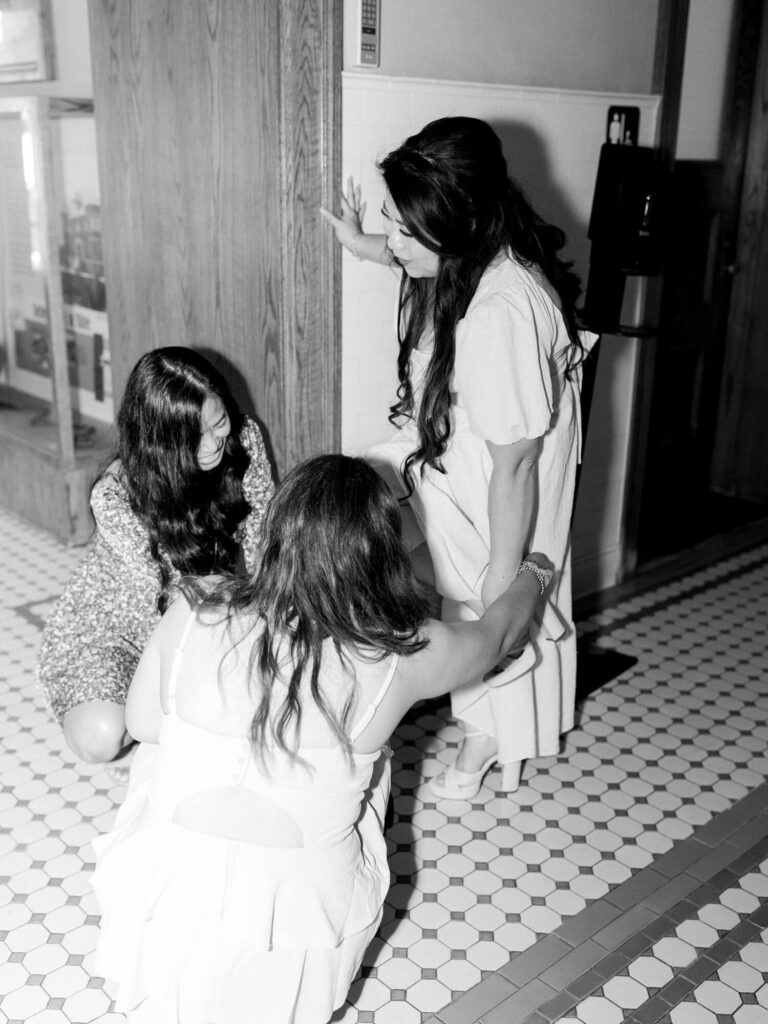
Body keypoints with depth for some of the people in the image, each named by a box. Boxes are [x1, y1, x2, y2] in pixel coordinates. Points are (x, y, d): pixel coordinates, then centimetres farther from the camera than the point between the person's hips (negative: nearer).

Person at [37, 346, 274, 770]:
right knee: (101, 738, -30)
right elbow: (167, 597, -30)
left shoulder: (243, 440, -18)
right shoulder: (114, 497, -32)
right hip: (105, 629, -5)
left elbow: (261, 538, -10)